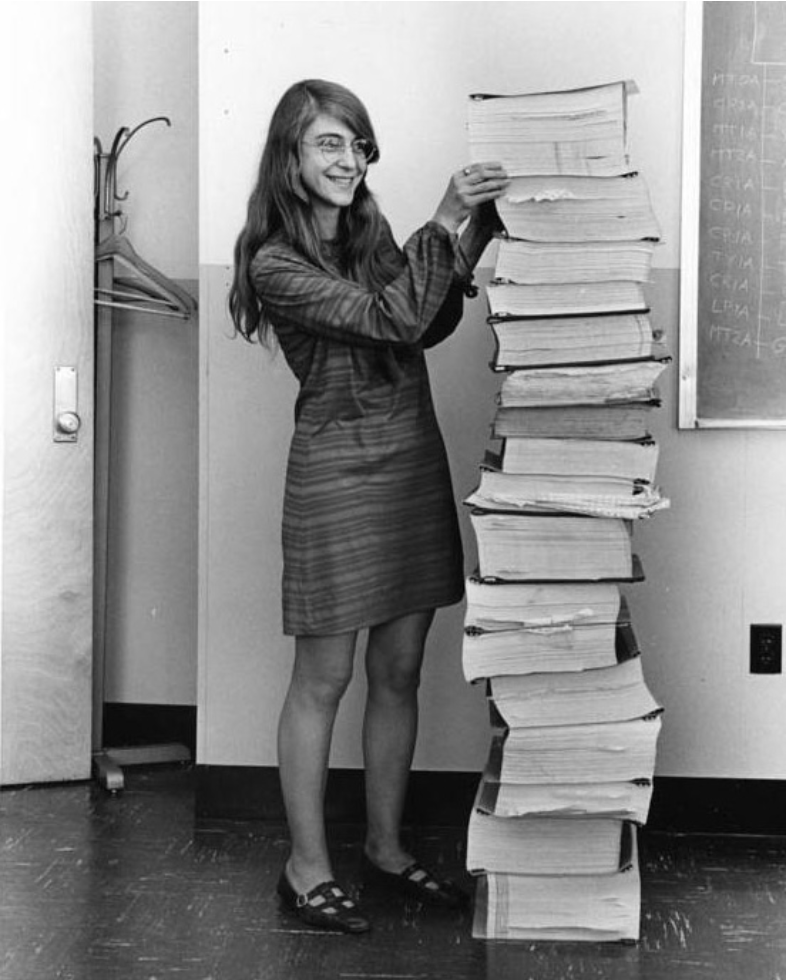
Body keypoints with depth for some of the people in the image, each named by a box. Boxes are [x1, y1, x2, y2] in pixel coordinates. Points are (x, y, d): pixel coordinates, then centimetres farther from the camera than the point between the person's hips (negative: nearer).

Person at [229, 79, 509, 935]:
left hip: (415, 456, 7)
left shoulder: (372, 232, 10)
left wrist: (471, 233, -1)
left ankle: (385, 846, 27)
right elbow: (389, 321, -20)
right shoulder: (275, 263, -11)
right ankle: (306, 869, 16)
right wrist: (444, 225, -22)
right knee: (323, 679, 3)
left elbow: (430, 327, 10)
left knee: (399, 671, 12)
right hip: (337, 470, -6)